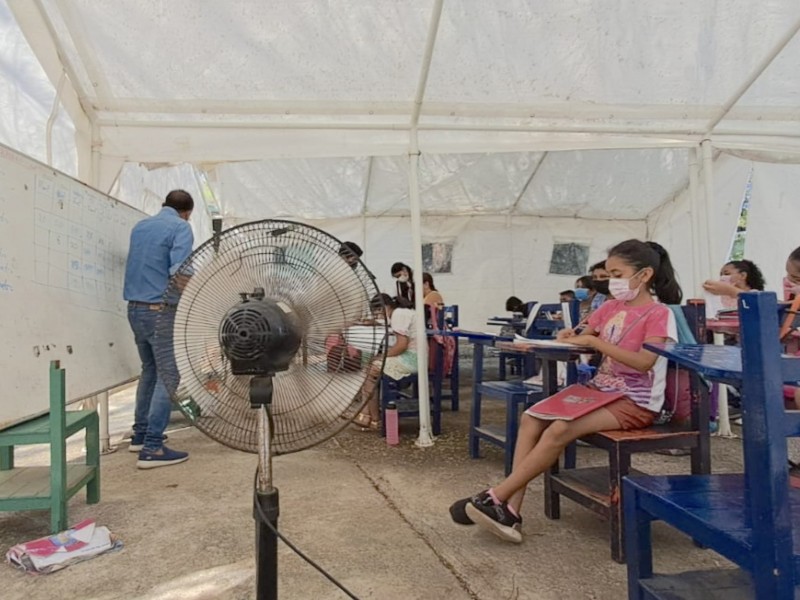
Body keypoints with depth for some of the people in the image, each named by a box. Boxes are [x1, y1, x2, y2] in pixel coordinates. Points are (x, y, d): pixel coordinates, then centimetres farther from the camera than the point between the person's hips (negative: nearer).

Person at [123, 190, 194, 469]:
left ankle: (140, 435, 26)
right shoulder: (180, 227, -7)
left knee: (150, 371, 20)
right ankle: (152, 448, -7)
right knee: (168, 376, -4)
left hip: (135, 308, 8)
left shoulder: (140, 226, 16)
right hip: (160, 310, -8)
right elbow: (179, 271, -19)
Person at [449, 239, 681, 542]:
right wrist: (570, 338, -7)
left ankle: (495, 498, -21)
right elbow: (584, 340, 18)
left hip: (635, 402, -7)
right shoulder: (611, 307, 11)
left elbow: (644, 362, -23)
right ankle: (510, 509, -17)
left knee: (560, 430, -30)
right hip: (600, 390, 8)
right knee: (531, 418, -14)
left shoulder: (659, 314, -10)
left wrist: (594, 341, -25)